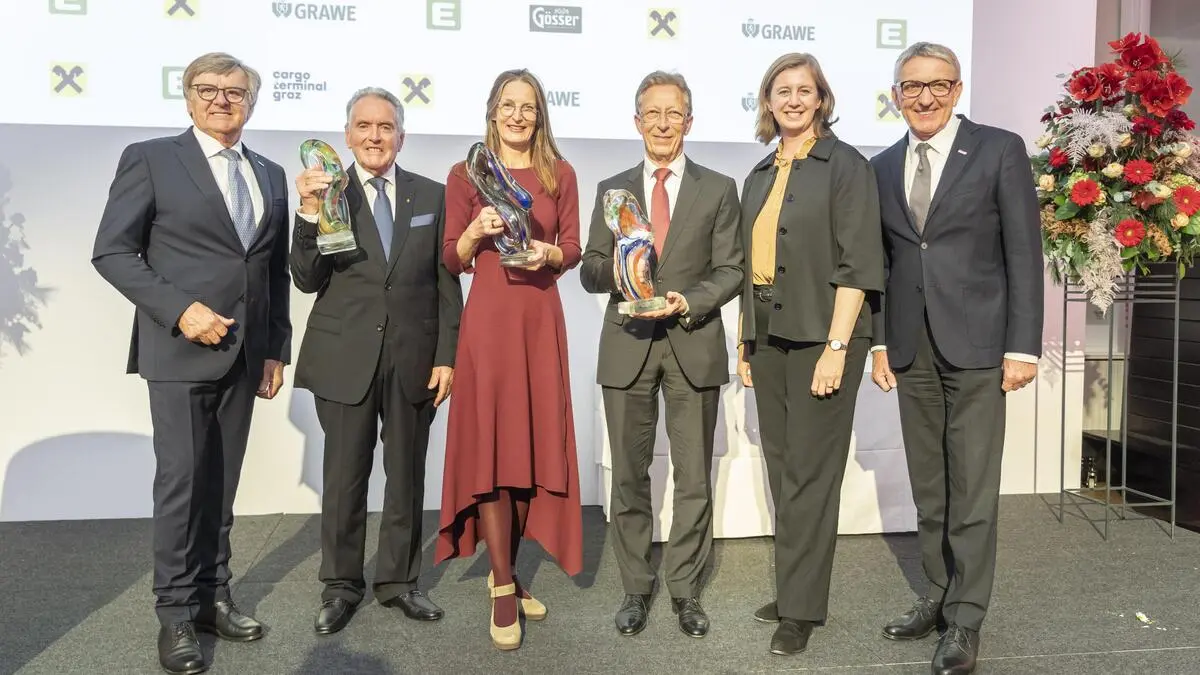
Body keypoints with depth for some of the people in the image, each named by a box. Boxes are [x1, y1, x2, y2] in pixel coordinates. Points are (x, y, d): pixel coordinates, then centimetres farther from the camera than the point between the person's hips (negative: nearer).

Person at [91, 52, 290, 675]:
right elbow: (112, 252, -5)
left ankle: (213, 596, 21)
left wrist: (276, 349, 10)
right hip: (179, 350, -4)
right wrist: (179, 309, -15)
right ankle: (176, 613, 13)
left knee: (222, 483, 10)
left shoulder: (270, 175, 14)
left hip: (244, 355, 4)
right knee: (181, 481, -1)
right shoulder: (150, 159, 0)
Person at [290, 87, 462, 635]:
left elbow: (448, 284, 4)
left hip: (414, 358, 2)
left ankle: (398, 580, 26)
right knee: (344, 477, 8)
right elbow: (307, 281, -5)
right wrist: (310, 214, -19)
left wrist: (446, 357, -2)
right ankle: (341, 585, 24)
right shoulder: (323, 193, 1)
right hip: (345, 358, -1)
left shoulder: (432, 196, 5)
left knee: (406, 475, 11)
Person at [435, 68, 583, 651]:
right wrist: (476, 232, -15)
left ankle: (506, 571, 22)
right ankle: (503, 587, 4)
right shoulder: (465, 175, 4)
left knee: (534, 442, 5)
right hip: (487, 319, -2)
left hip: (541, 319, 3)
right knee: (490, 443, -5)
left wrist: (549, 254, -11)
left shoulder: (560, 175, 9)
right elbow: (452, 261, 4)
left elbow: (573, 251, 10)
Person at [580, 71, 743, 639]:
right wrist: (614, 268, -17)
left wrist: (688, 302, -17)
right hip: (627, 346, 1)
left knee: (694, 479, 6)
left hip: (694, 346, -1)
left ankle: (685, 590, 22)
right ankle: (635, 589, 24)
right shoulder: (611, 190, 9)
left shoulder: (718, 189, 5)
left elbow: (730, 270, 0)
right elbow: (590, 273, 6)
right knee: (629, 477, 9)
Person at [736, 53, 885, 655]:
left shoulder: (844, 164, -4)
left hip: (820, 338, -6)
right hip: (767, 339, 6)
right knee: (781, 469, 12)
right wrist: (745, 342, 12)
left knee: (810, 473, 0)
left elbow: (858, 261, -11)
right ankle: (791, 588, 25)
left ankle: (802, 608, 11)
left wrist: (837, 347, -17)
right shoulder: (759, 175, 15)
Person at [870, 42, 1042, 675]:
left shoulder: (1000, 149, -1)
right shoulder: (882, 166, 11)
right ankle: (939, 594, 26)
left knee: (973, 490, 0)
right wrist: (880, 341, 7)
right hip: (911, 351, 4)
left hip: (976, 345, -4)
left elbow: (1024, 252, -4)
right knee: (927, 488, 12)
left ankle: (965, 619, 12)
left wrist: (1022, 346, -9)